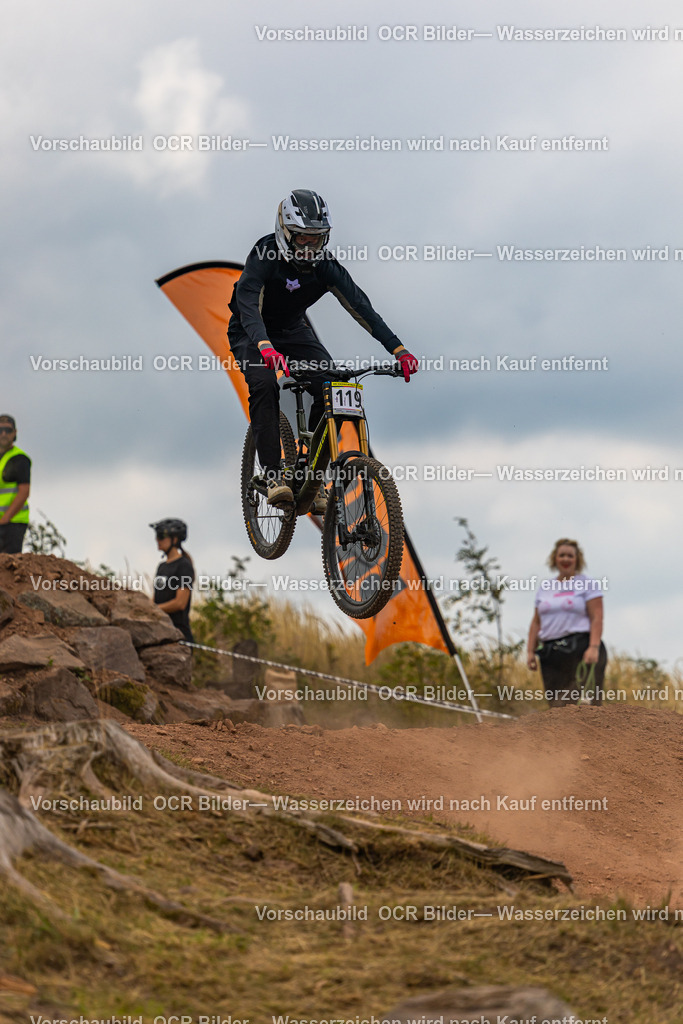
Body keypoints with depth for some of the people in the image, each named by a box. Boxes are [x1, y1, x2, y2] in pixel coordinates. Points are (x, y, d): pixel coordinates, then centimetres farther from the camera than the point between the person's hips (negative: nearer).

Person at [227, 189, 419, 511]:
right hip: (252, 335, -4)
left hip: (293, 330, 4)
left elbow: (360, 305, -22)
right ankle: (273, 477, -32)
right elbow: (248, 305, -43)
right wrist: (266, 348, -62)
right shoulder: (264, 256, -29)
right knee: (264, 384, -33)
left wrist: (398, 350, -32)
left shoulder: (324, 264, -17)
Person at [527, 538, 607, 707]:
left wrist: (594, 647, -18)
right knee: (556, 706, -5)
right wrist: (530, 651, 9)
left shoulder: (587, 584, 4)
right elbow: (536, 623, 19)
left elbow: (596, 618, -5)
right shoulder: (544, 588, 20)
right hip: (550, 652, 5)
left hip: (580, 649, -5)